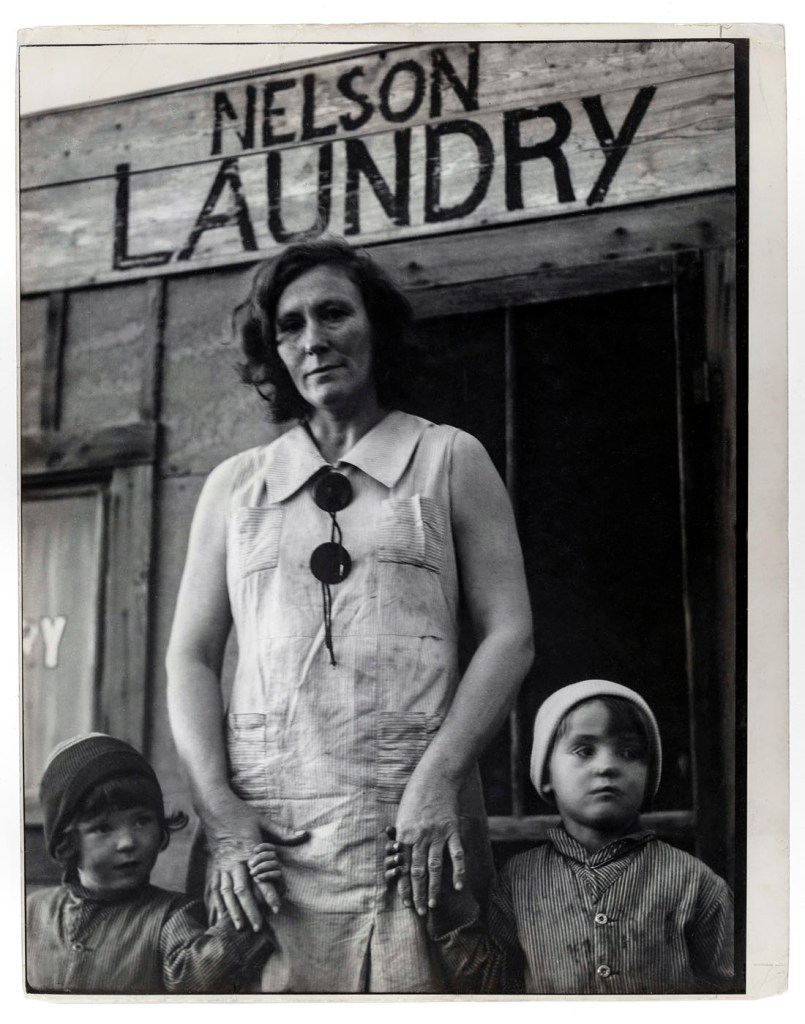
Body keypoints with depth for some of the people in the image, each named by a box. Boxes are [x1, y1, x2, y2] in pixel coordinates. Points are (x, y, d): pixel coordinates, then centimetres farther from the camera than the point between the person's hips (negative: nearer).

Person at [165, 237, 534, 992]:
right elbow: (191, 658, 12)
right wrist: (222, 814, -3)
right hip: (264, 837, 2)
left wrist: (439, 776, -10)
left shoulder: (449, 461, 11)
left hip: (416, 827, -1)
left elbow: (508, 634, 5)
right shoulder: (234, 486, 16)